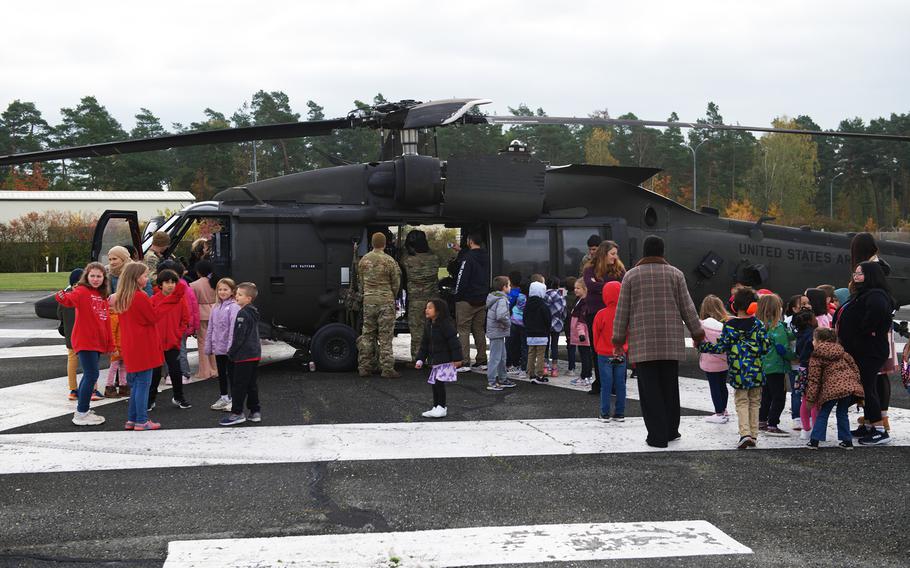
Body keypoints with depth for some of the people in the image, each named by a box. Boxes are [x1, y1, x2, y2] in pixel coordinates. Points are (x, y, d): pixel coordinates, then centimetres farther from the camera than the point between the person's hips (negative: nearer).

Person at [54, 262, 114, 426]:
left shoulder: (103, 296, 14)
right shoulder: (82, 291, -9)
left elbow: (106, 321, 17)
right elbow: (71, 299, -32)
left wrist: (110, 344, 18)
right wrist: (62, 297, -55)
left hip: (98, 342, 8)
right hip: (84, 341, -8)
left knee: (89, 375, 15)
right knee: (92, 375, -11)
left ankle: (82, 408, 26)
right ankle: (81, 414, -5)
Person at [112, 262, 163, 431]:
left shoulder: (122, 299, 9)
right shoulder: (141, 298, -16)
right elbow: (154, 318, -9)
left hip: (130, 346, 8)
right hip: (143, 347, -8)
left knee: (135, 383, 15)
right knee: (143, 383, -3)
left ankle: (132, 419, 19)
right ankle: (141, 421, -1)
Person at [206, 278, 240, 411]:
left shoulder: (234, 307, -13)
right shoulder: (215, 307, 9)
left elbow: (234, 328, -19)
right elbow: (210, 327, 13)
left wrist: (231, 346, -23)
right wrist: (208, 345, 11)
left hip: (229, 348, -7)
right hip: (218, 347, 7)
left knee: (231, 373, 1)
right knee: (221, 373, 16)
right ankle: (223, 398, 27)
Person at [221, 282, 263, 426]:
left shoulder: (242, 314, -16)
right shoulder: (253, 313, 13)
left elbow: (239, 337, -19)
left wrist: (231, 353, -9)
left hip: (244, 355, -9)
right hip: (255, 354, 9)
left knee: (238, 384, -3)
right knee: (251, 384, 14)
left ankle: (237, 413, 0)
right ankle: (255, 411, 16)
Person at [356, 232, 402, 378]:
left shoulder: (363, 260, 4)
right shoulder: (389, 261, -10)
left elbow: (360, 281, 12)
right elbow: (396, 282, -2)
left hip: (368, 301, 4)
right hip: (386, 301, -4)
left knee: (367, 334, 11)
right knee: (385, 336, -1)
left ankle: (364, 367, 13)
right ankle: (387, 369, -1)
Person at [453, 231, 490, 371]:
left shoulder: (468, 258, -15)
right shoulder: (486, 257, 9)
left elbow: (462, 279, -18)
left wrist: (457, 296, -5)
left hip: (467, 300, -7)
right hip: (482, 300, 7)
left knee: (463, 330, -3)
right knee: (479, 330, 13)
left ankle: (464, 362, -8)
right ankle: (482, 361, 15)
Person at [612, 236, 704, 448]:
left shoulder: (631, 276, 3)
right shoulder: (675, 274, 5)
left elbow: (622, 311, 3)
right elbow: (687, 307, 6)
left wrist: (618, 340, 8)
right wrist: (697, 333, 15)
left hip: (643, 341, -1)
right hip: (671, 340, 1)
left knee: (649, 388, 1)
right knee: (670, 385, 12)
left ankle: (657, 435, -1)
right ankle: (671, 430, 20)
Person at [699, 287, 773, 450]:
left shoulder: (729, 325, -6)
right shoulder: (757, 324, -3)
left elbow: (720, 347, -6)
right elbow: (766, 346, -4)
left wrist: (701, 346, 5)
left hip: (738, 373, -1)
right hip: (756, 371, 1)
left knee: (741, 402, 5)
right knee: (754, 402, 12)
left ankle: (745, 432, -13)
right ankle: (753, 436, 13)